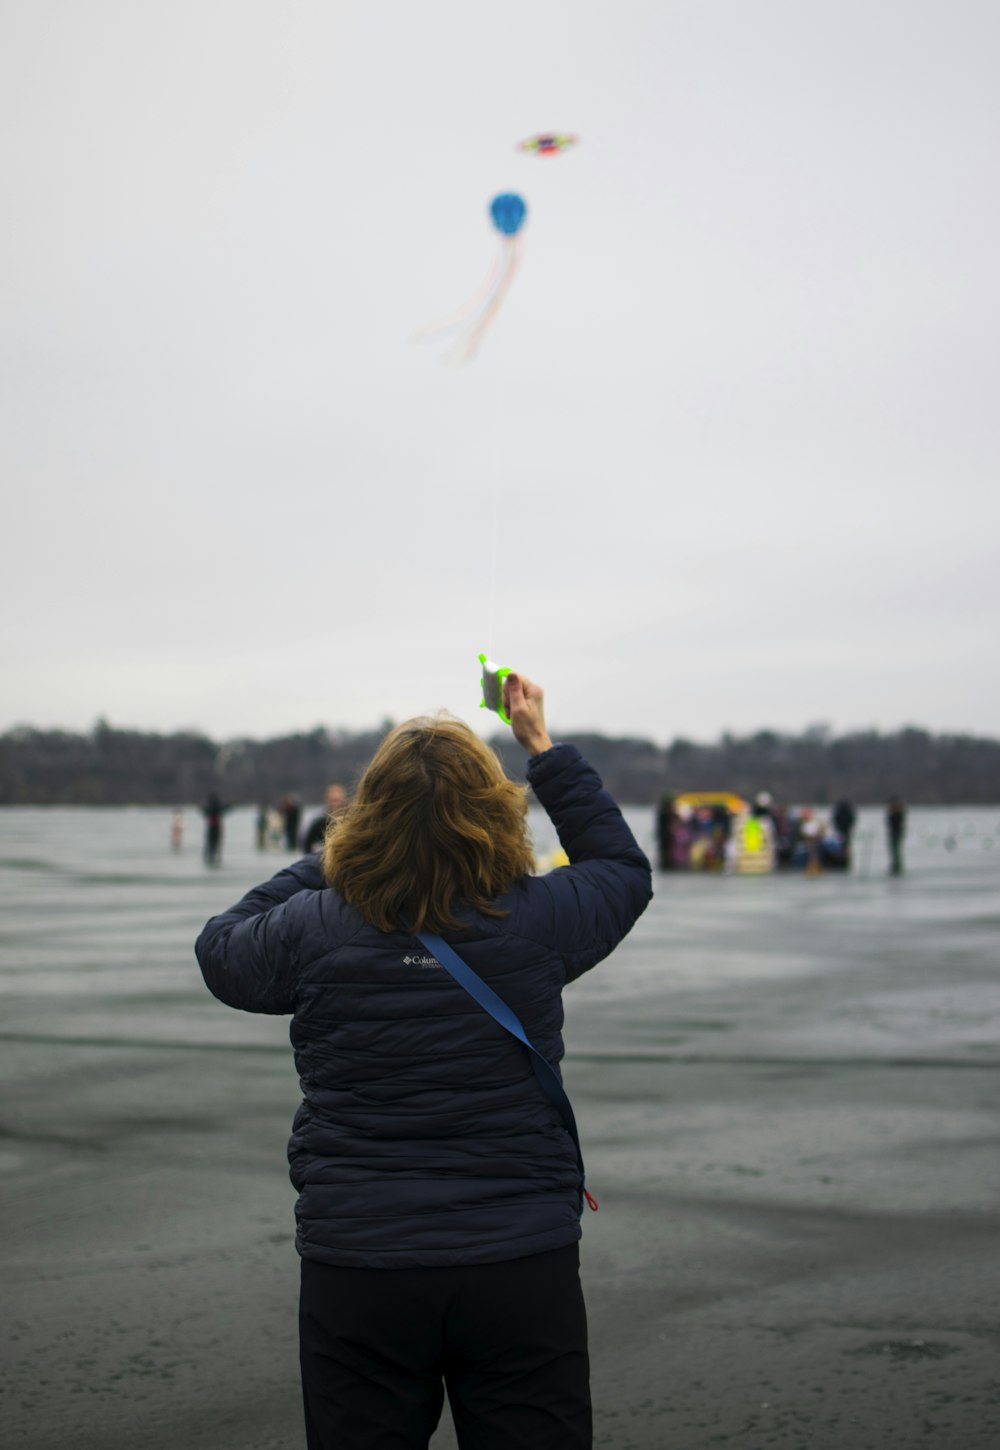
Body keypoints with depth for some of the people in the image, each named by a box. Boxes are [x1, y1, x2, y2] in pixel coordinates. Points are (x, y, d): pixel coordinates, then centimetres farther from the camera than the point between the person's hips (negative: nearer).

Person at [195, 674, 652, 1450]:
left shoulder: (314, 927, -9)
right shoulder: (537, 918, -9)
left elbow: (221, 949, 13)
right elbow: (624, 867, 14)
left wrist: (321, 864, 17)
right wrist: (543, 746, 16)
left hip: (358, 1270, 0)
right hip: (524, 1265, 0)